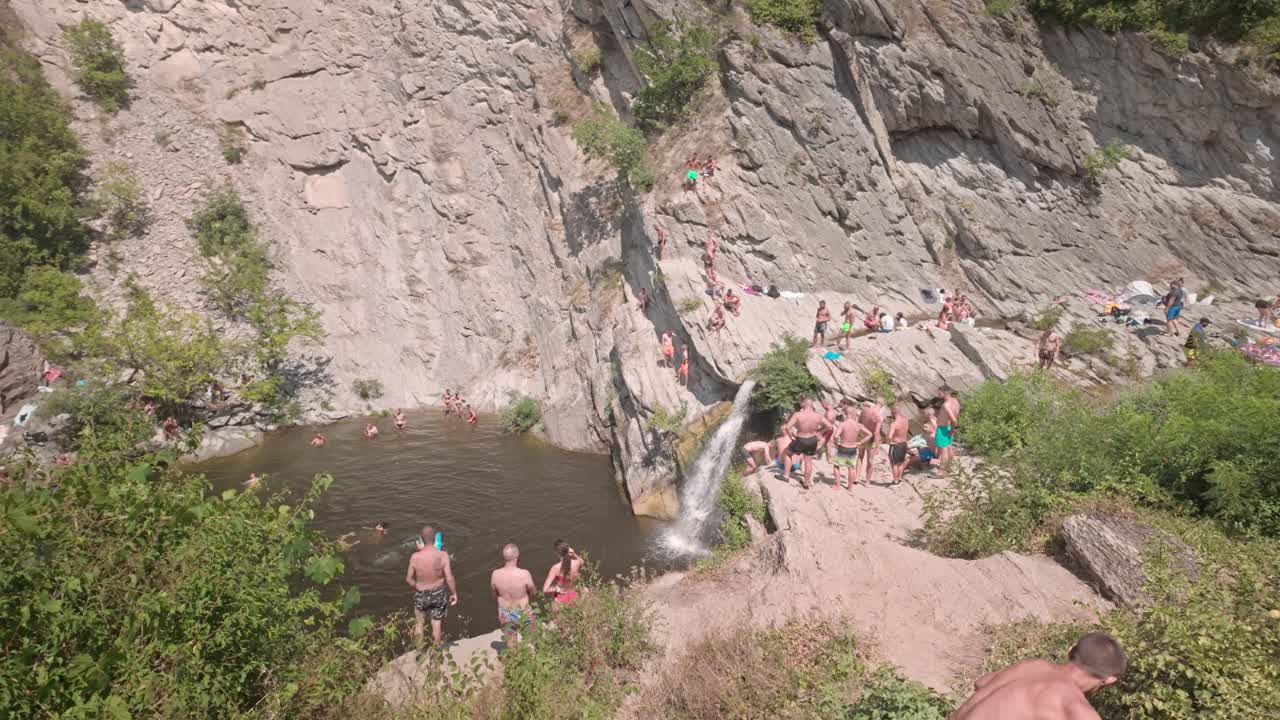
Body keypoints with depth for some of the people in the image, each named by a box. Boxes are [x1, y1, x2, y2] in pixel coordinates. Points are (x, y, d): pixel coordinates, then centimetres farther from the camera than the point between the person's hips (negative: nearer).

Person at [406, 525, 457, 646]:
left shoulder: (415, 557, -20)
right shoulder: (443, 555, -23)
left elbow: (409, 578, -9)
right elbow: (449, 578, -19)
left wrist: (417, 588, 11)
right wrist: (454, 593, -3)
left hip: (421, 594, 0)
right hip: (438, 593, 0)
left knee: (419, 624, 22)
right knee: (436, 624, 18)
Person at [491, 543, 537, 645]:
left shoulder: (495, 574, -20)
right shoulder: (524, 574, -28)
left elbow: (494, 595, -3)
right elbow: (533, 592, -11)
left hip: (505, 613, 2)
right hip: (522, 612, -2)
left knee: (510, 641, 22)